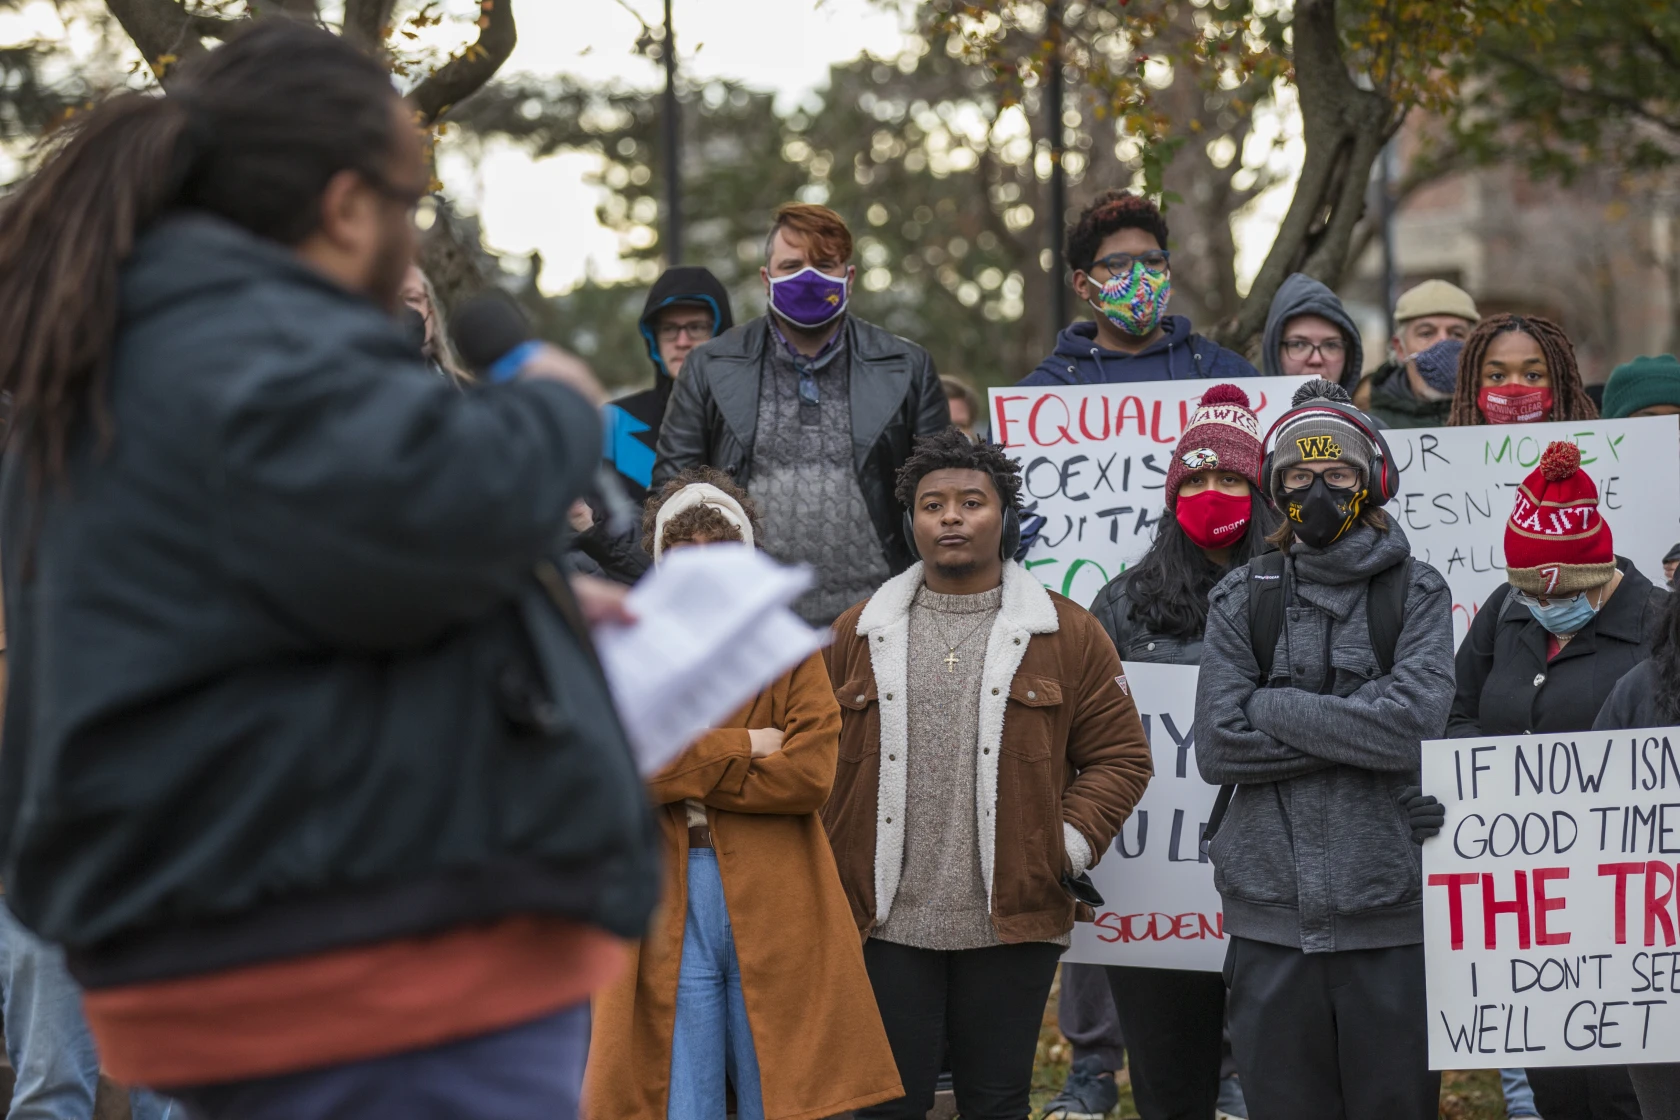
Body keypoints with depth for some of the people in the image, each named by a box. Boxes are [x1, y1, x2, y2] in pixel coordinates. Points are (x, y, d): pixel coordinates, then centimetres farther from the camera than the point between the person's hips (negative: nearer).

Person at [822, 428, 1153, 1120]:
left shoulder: (1069, 635, 5)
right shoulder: (857, 634, 9)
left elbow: (1119, 754, 6)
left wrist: (1069, 847, -6)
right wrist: (831, 877, 2)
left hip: (1012, 925, -1)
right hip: (886, 923, 1)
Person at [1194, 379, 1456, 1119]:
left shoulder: (1416, 593, 4)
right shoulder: (1242, 600, 8)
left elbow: (1413, 725, -12)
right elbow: (1217, 746, -3)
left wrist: (1273, 706, -7)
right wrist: (1355, 731, -8)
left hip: (1388, 912, -1)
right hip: (1271, 912, 1)